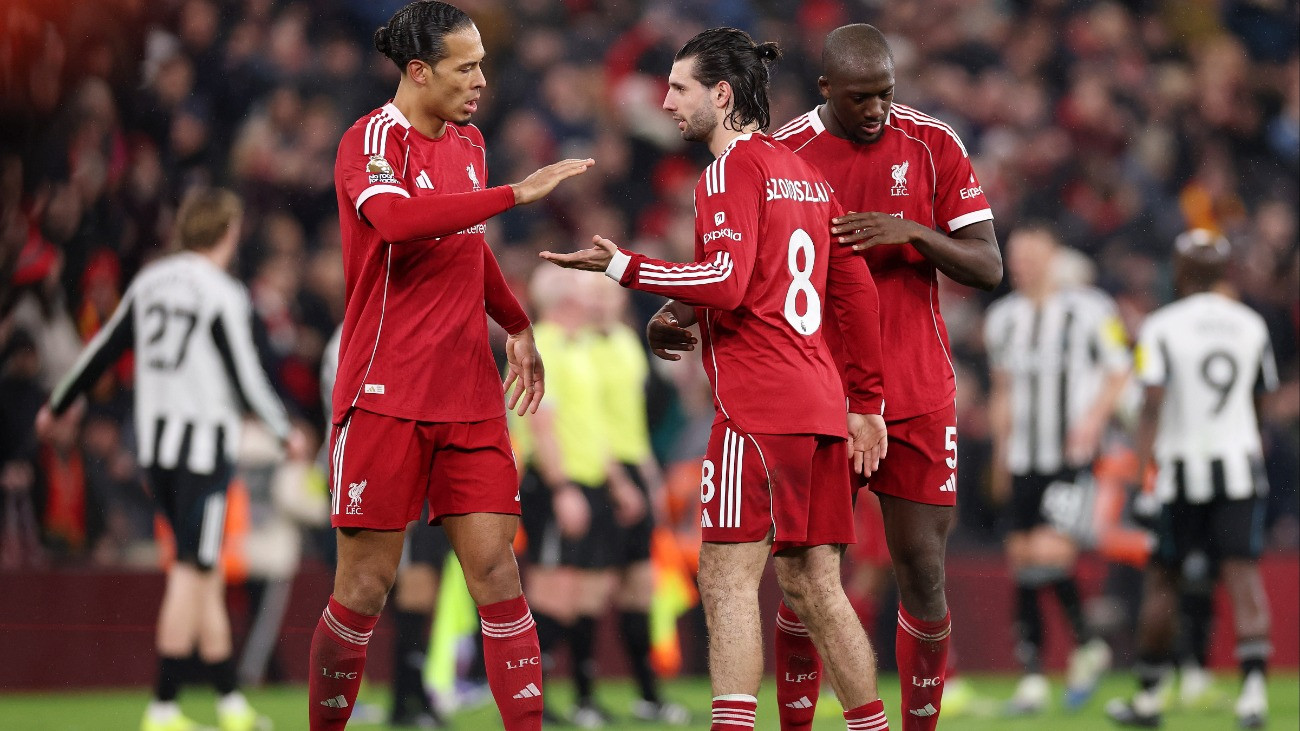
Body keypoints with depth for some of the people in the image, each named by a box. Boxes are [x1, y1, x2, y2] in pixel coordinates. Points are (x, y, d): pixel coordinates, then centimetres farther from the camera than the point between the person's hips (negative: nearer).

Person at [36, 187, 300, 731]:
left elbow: (104, 349, 16)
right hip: (203, 443, -7)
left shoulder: (150, 282, 8)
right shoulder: (223, 295, -12)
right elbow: (246, 380, -10)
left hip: (155, 440, 7)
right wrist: (286, 433, 5)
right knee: (192, 574, -5)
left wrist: (60, 405, 32)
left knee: (205, 571, 13)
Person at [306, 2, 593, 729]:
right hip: (386, 394, -6)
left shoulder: (469, 142, 13)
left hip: (470, 397, 6)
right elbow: (397, 218, -31)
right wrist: (516, 193, -31)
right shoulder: (372, 139, -9)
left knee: (497, 569, -3)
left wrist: (517, 326, 29)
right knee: (367, 582, -1)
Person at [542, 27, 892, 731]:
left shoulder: (732, 169, -6)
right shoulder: (804, 173, 20)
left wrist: (624, 267, -12)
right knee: (812, 586, 12)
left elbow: (726, 282, -18)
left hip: (759, 407, -9)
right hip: (819, 404, 9)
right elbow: (856, 290, 21)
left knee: (727, 579, -10)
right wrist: (866, 402, 24)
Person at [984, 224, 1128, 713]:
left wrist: (1094, 417, -14)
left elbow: (1118, 374, 1)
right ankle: (1032, 676, 7)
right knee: (1022, 562, 1)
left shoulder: (1089, 311, -5)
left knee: (1049, 554, -18)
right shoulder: (1003, 319, 12)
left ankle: (1086, 645, 5)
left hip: (1073, 457, -5)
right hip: (1024, 461, 5)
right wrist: (1001, 453, 21)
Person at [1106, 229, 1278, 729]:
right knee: (1242, 574, -4)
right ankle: (1254, 684, -22)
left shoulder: (1162, 327, -7)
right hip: (1240, 461, 3)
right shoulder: (1250, 325, 7)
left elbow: (1153, 401, -16)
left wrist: (1142, 464, -17)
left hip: (1183, 463, -3)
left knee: (1162, 579, 9)